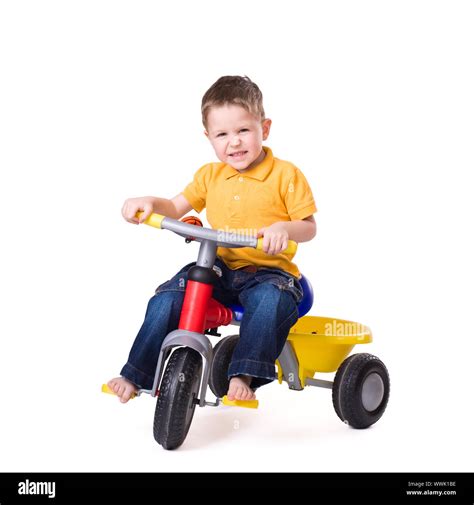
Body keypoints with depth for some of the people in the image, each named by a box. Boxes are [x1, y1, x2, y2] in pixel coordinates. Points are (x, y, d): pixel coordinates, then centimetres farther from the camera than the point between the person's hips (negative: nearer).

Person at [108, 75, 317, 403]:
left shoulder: (286, 174, -3)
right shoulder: (210, 175, 11)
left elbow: (309, 227, -4)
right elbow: (175, 209, 15)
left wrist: (284, 229, -27)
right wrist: (149, 203, -7)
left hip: (269, 270, -4)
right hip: (220, 267, 4)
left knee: (272, 300, -38)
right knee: (166, 300, -17)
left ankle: (245, 375, -32)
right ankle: (135, 375, -7)